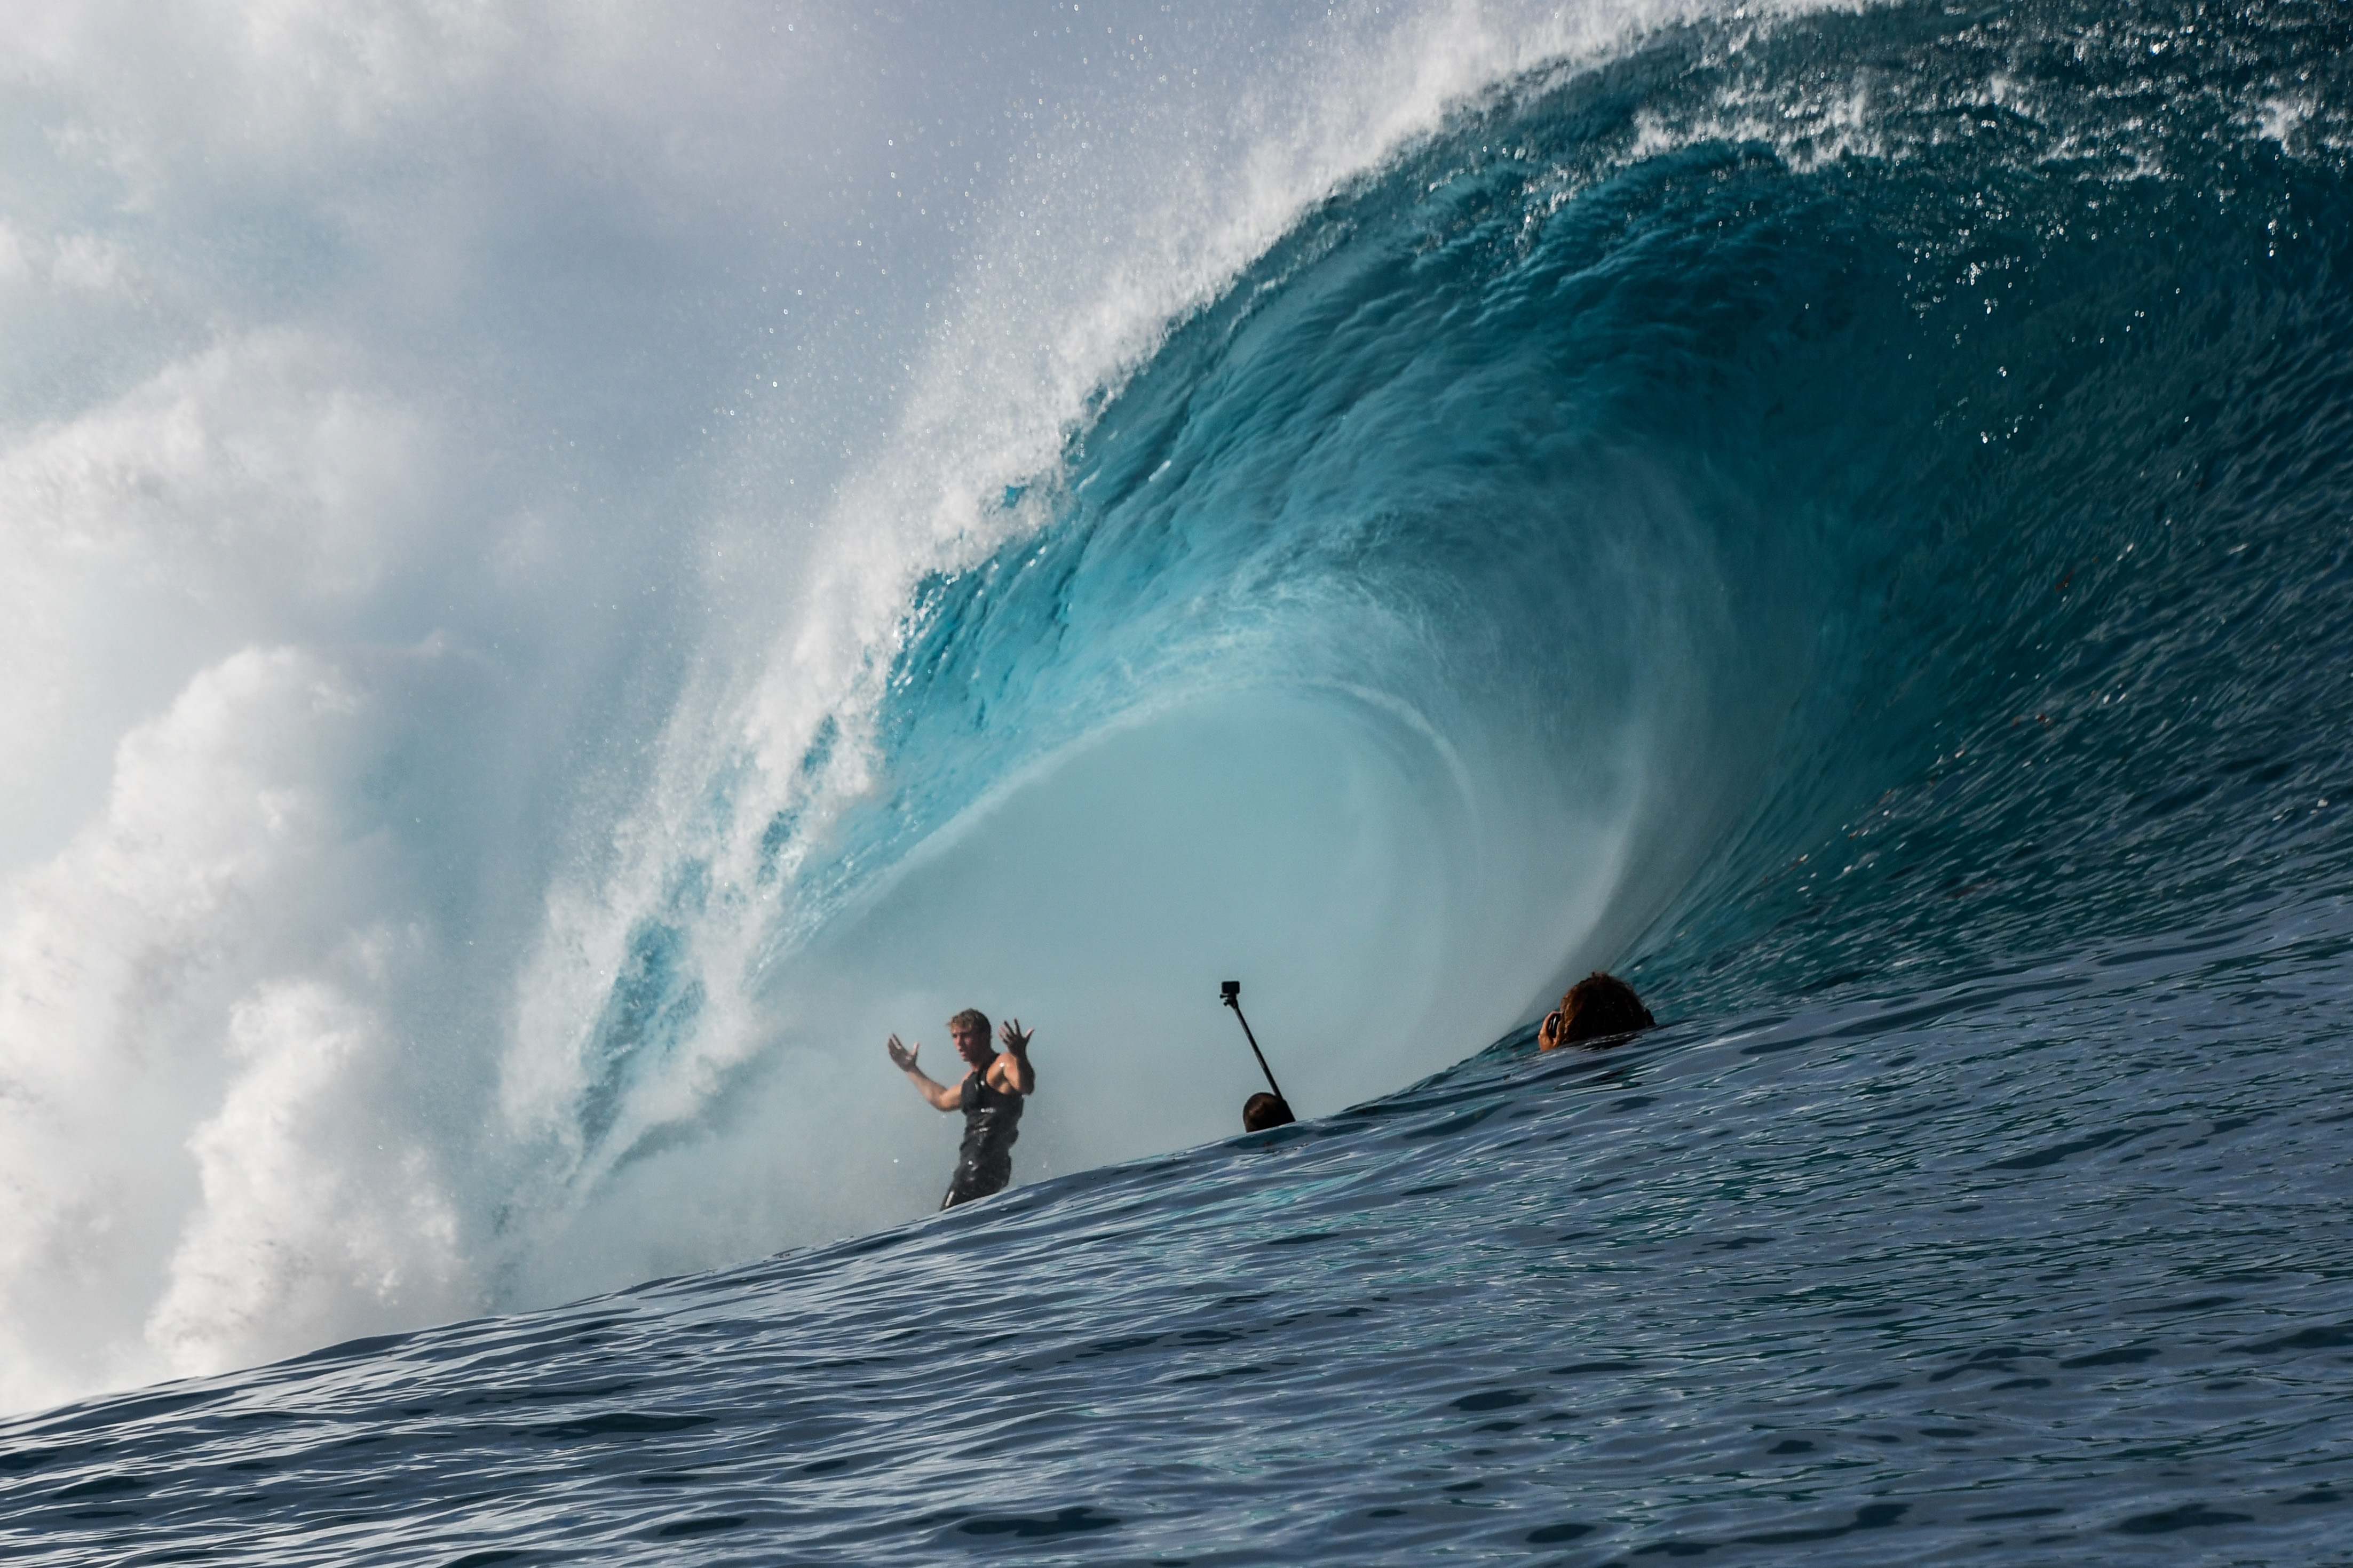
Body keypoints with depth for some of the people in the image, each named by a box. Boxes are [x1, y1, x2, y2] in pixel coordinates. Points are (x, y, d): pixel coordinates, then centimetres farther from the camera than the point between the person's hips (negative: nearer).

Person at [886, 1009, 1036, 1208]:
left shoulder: (1003, 1065, -8)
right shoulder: (973, 1077, 23)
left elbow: (1026, 1088, -31)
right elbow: (943, 1100, 42)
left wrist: (1021, 1057, -50)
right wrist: (911, 1070, 45)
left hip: (985, 1167, -10)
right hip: (971, 1167, 10)